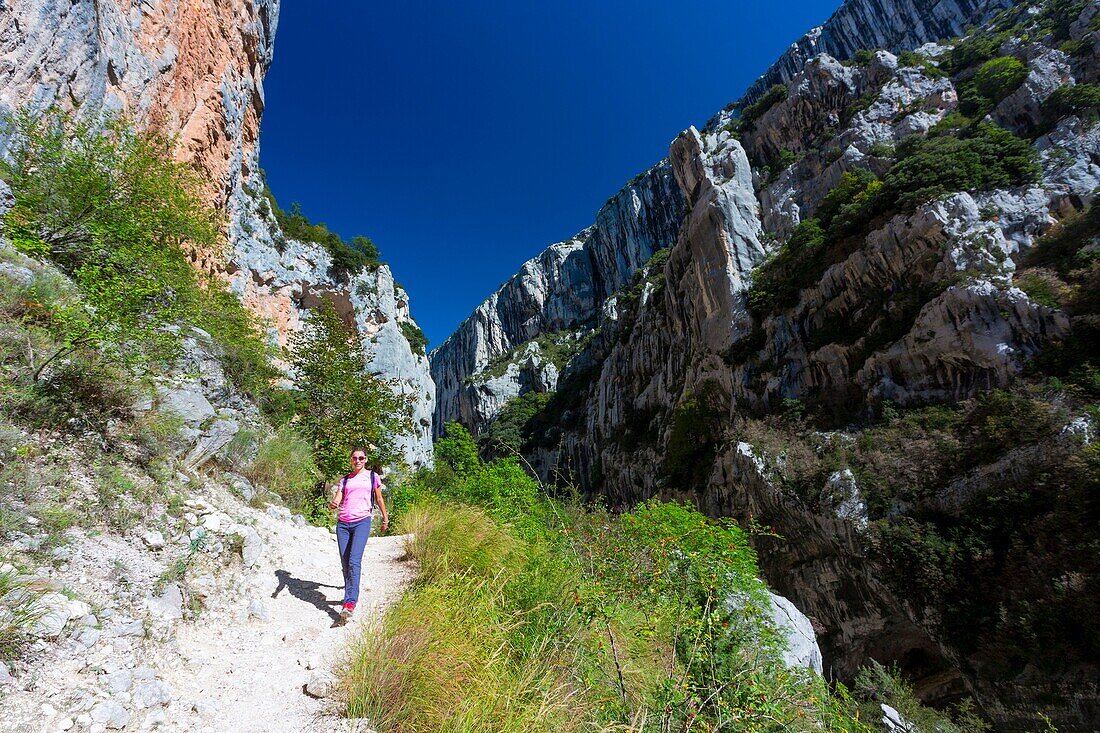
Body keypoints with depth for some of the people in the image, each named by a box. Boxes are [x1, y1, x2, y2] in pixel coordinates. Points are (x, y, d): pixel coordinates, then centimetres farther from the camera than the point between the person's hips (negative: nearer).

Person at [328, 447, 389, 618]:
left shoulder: (372, 476, 10)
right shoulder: (345, 479, 17)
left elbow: (379, 498, 18)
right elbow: (337, 498, 6)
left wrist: (385, 518, 22)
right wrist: (333, 503, -18)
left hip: (362, 521, -4)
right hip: (342, 523, 4)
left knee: (354, 561, -18)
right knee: (345, 563, 5)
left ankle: (350, 602, -20)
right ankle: (352, 596, 21)